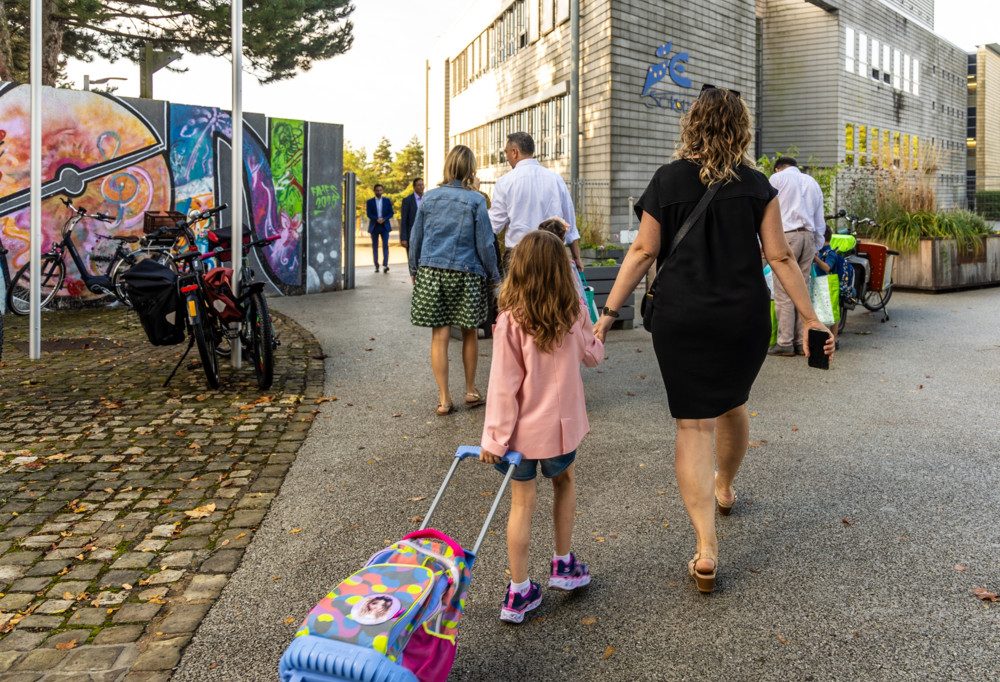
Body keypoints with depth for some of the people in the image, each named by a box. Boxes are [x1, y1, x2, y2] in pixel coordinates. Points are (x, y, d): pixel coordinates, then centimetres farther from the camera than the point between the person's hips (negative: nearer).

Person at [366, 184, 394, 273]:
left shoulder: (387, 200, 7)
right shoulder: (370, 201, 5)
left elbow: (391, 213, 3)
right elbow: (369, 214, -3)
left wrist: (384, 219, -14)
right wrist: (377, 219, -19)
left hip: (385, 226, 0)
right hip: (374, 227, 0)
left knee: (385, 245, -12)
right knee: (375, 247, 4)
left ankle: (385, 265, -18)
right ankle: (376, 266, 10)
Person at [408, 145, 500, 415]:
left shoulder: (429, 197, 3)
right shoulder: (476, 200, -5)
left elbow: (415, 238, 8)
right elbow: (485, 244, -4)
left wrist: (414, 270, 20)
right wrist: (493, 276, 7)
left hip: (431, 272, 2)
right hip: (466, 274, -2)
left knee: (439, 335, 4)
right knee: (469, 333, 14)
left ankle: (444, 399, 6)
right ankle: (470, 391, 25)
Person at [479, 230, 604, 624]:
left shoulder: (510, 321, -16)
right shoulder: (573, 315, -8)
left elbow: (503, 385, -17)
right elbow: (594, 356, 9)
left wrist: (495, 436, -12)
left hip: (521, 428, -2)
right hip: (560, 423, 2)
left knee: (522, 503, 10)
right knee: (565, 482, 27)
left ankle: (519, 593, 17)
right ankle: (564, 565, 36)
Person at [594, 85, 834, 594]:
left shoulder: (668, 180, -1)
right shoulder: (755, 184, 1)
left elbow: (644, 251, -5)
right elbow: (780, 257, -1)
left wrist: (609, 312, -1)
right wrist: (810, 318, 6)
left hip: (681, 319, -2)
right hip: (744, 317, 2)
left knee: (693, 424, 1)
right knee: (732, 403, 25)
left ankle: (706, 549, -5)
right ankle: (725, 488, 50)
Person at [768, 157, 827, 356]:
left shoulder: (777, 178, 7)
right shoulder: (813, 182, 24)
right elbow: (820, 222, 22)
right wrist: (817, 248, 25)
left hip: (786, 235, -5)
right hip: (809, 236, 6)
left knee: (783, 293, -6)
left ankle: (785, 343, -8)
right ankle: (801, 341, 8)